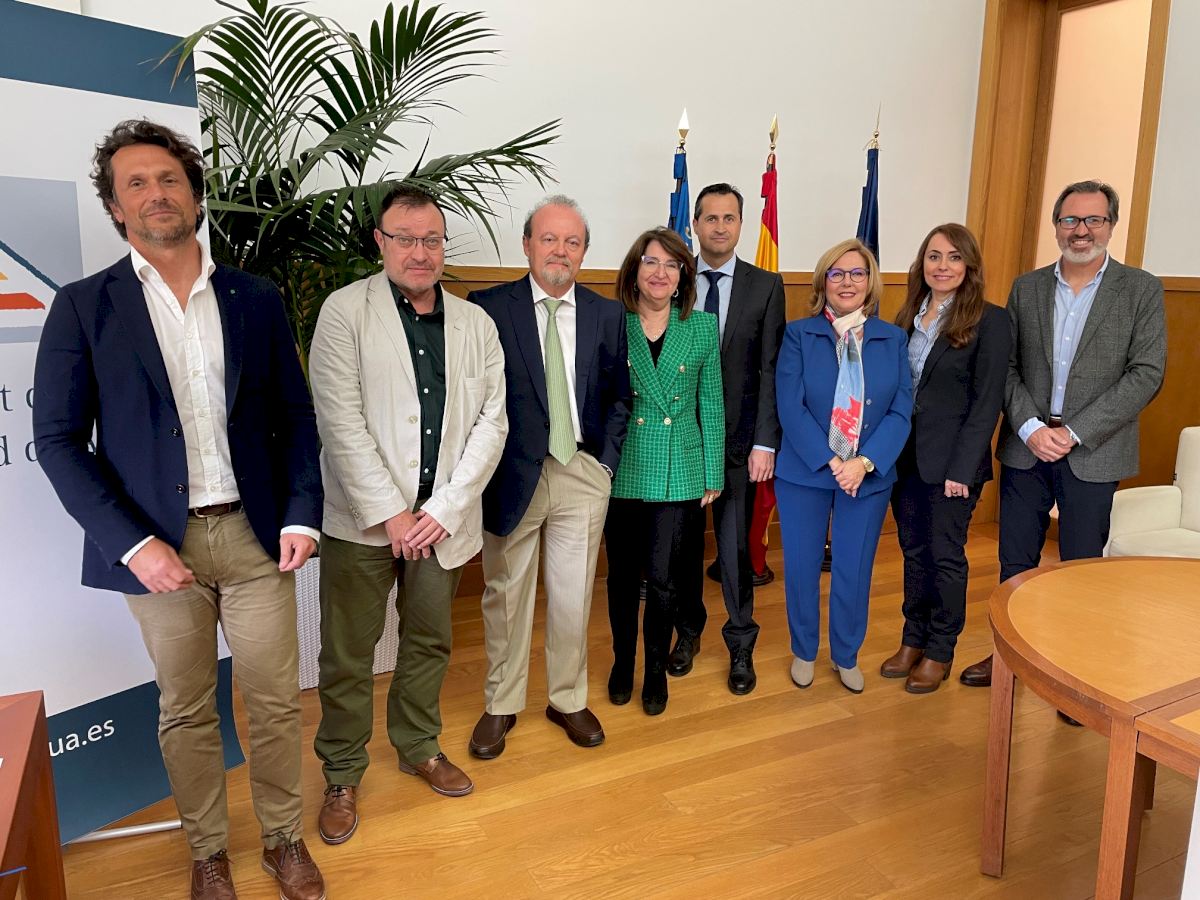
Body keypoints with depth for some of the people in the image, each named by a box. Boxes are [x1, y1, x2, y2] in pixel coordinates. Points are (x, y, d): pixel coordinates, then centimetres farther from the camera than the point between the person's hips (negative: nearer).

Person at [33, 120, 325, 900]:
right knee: (187, 713, 13)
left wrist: (303, 513, -5)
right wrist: (132, 543, -13)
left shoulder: (255, 299, 5)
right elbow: (58, 440, -4)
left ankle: (285, 837, 33)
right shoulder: (83, 307, -1)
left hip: (255, 534, 2)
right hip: (157, 542, -1)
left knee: (276, 701, 10)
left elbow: (297, 418, 6)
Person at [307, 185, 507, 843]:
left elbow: (492, 422, 1)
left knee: (429, 640, 17)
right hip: (364, 518, -3)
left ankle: (419, 746, 39)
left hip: (441, 518, 4)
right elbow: (340, 422, -11)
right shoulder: (345, 311, -5)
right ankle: (342, 774, 28)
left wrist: (444, 510, -8)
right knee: (348, 653, 7)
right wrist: (390, 513, -14)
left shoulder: (476, 323, 6)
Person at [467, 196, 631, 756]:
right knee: (506, 594, 11)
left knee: (573, 597, 11)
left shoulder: (606, 315, 6)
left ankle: (568, 700, 31)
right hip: (510, 473, -2)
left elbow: (619, 397, 11)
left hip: (582, 476, 2)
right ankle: (501, 705, 29)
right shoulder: (488, 308, -4)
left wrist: (607, 461, 3)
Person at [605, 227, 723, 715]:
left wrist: (713, 474, 4)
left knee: (660, 577, 0)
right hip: (621, 470, 0)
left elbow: (711, 404, 4)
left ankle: (656, 669, 24)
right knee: (623, 574, 12)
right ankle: (622, 661, 33)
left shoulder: (703, 327, 2)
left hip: (678, 473, 0)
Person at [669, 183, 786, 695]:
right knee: (684, 542, 13)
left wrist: (765, 442, -10)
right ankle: (688, 631, 33)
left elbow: (770, 369, -3)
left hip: (738, 440, -1)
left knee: (735, 547, 4)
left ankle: (741, 646, 24)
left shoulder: (766, 287, 1)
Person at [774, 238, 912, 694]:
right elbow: (790, 407, -10)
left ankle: (846, 655, 31)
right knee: (801, 567, 8)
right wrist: (830, 462, -17)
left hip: (869, 475, 2)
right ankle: (803, 651, 30)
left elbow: (901, 411, -2)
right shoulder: (798, 334, -3)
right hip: (804, 471, -1)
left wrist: (864, 463, -15)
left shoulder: (892, 339, 4)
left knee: (854, 570, 9)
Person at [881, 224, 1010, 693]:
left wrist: (962, 468, -16)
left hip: (951, 461, -5)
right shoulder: (908, 316, 8)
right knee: (914, 552, 14)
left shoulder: (989, 320, -9)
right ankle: (913, 640, 29)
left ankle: (939, 652, 22)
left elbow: (987, 401, -12)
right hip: (905, 456, 5)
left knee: (946, 556, 7)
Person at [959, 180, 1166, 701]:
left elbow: (1146, 375, -9)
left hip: (1094, 453, -2)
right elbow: (1007, 367, 3)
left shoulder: (1142, 290, -2)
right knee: (1015, 561, 12)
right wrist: (1030, 427, -12)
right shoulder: (1026, 288, 6)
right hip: (1026, 447, 3)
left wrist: (1073, 433, -15)